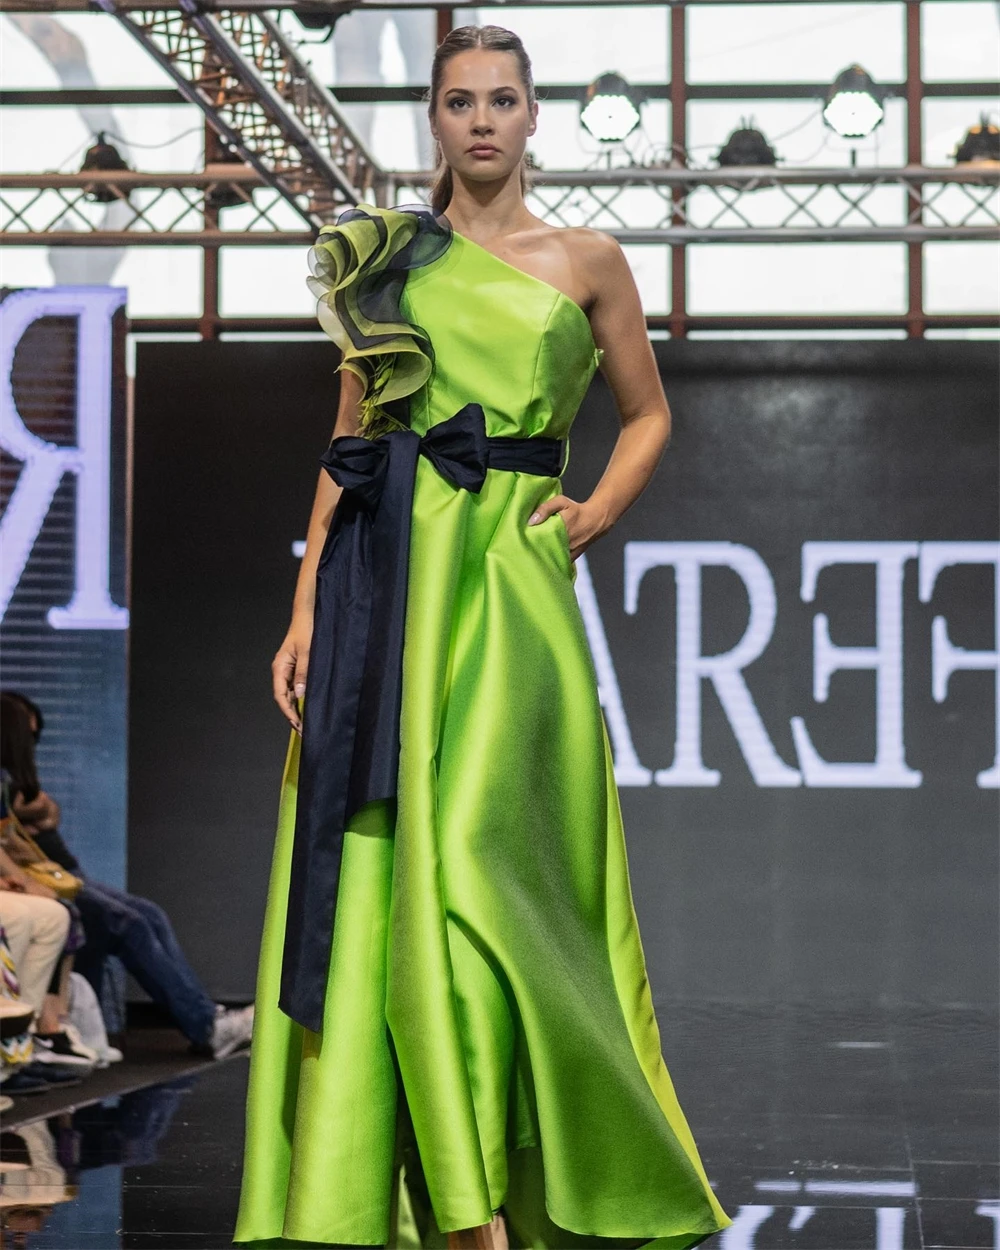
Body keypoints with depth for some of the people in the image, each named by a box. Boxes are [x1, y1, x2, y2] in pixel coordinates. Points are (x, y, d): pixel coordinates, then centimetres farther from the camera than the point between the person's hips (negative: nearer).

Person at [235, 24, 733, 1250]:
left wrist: (596, 515, 1)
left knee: (469, 857, -14)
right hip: (388, 575, 2)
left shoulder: (585, 261, 9)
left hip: (510, 577, -2)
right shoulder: (387, 256, 12)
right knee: (374, 867, -2)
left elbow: (648, 416, 20)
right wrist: (305, 610, 2)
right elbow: (347, 444, 10)